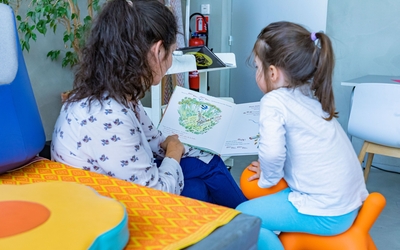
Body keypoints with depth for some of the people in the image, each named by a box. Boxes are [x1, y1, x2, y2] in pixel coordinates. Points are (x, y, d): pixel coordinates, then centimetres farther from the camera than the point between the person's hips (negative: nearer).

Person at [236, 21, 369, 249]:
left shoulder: (274, 100, -15)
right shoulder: (311, 96, 10)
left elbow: (272, 152, -28)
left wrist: (268, 178, -9)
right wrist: (270, 171, 11)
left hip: (326, 213, -9)